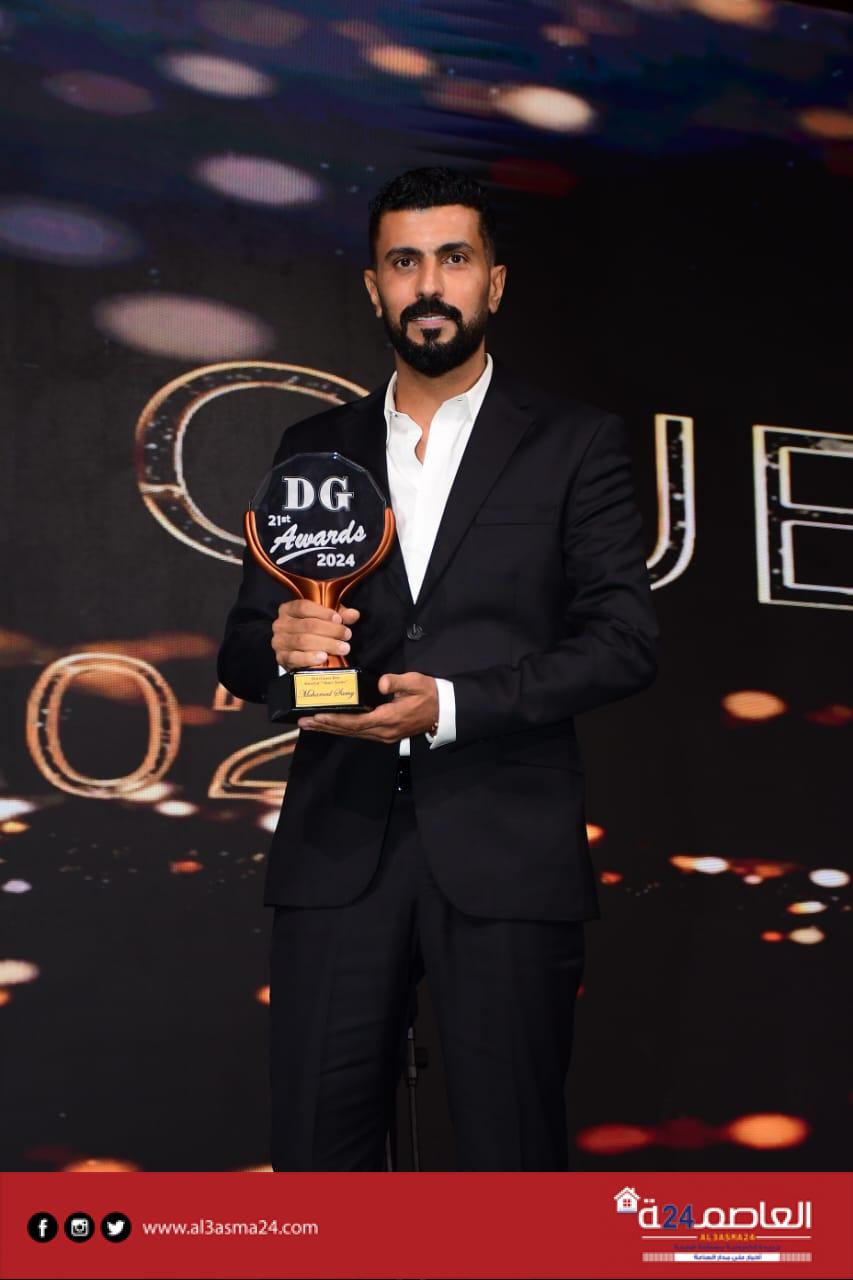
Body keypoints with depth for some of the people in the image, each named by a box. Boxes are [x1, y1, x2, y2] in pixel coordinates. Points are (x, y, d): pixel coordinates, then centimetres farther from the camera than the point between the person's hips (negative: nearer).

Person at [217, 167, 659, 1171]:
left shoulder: (576, 444, 6)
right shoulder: (313, 449, 15)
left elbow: (625, 639, -2)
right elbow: (241, 652, 15)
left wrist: (452, 704, -14)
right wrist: (281, 644, -9)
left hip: (505, 852, -2)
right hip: (338, 850, 3)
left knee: (511, 1154, 2)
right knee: (314, 1151, 3)